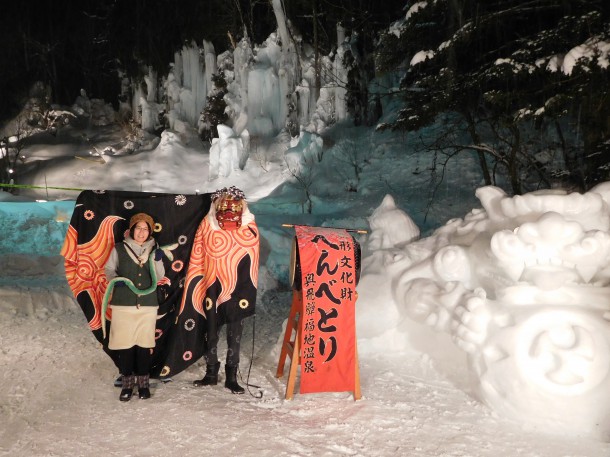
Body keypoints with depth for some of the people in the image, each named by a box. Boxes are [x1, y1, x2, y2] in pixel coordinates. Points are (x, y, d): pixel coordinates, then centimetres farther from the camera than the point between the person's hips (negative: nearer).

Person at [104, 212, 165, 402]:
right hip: (123, 305, -1)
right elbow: (109, 269, 7)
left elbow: (159, 277, 5)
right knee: (125, 344, 1)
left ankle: (143, 382, 18)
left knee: (144, 344, 5)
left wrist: (157, 260, -13)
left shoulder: (153, 250, 8)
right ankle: (127, 382, 15)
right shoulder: (119, 249, 1)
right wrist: (115, 279, -14)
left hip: (148, 305, 1)